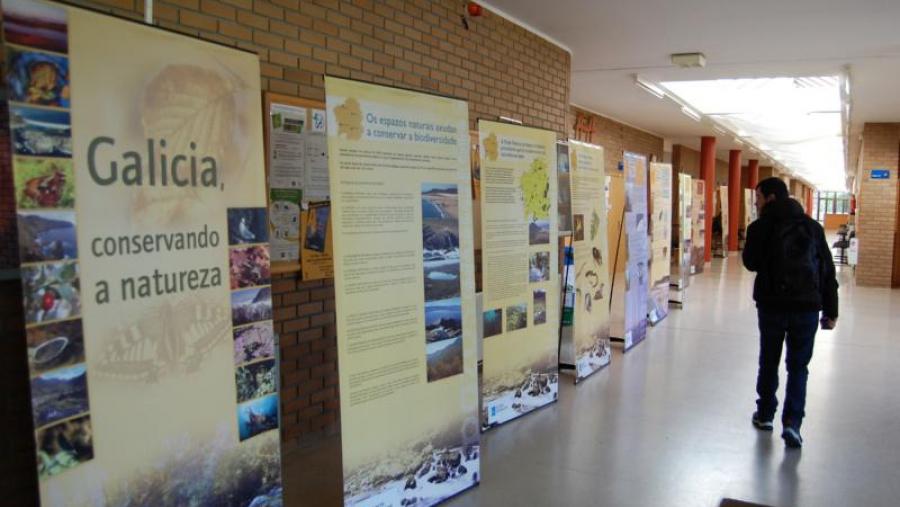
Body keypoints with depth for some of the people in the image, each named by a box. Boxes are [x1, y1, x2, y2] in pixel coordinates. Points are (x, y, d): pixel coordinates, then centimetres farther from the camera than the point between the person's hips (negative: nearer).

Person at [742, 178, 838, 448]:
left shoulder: (761, 227, -6)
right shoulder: (813, 227, 4)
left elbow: (751, 263, 5)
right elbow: (827, 271, 5)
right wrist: (830, 310, 10)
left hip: (771, 305, -1)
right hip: (807, 306, 2)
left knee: (769, 362, 16)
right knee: (798, 366, 9)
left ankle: (765, 414, 26)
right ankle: (792, 421, -3)